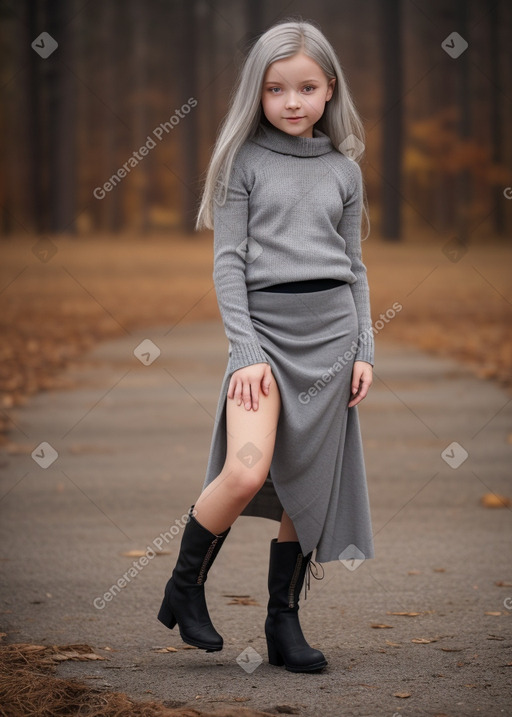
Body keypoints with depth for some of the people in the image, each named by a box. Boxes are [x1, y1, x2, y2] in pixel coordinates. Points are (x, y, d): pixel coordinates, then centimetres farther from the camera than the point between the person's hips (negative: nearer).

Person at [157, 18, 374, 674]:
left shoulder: (344, 171, 11)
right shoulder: (244, 161, 3)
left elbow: (355, 266, 15)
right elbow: (228, 263, -2)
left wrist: (364, 349, 6)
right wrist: (246, 352, -11)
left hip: (331, 331, 3)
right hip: (263, 326, -3)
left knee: (306, 485, 3)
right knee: (246, 472, -19)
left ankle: (283, 620, 15)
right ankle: (184, 587, 4)